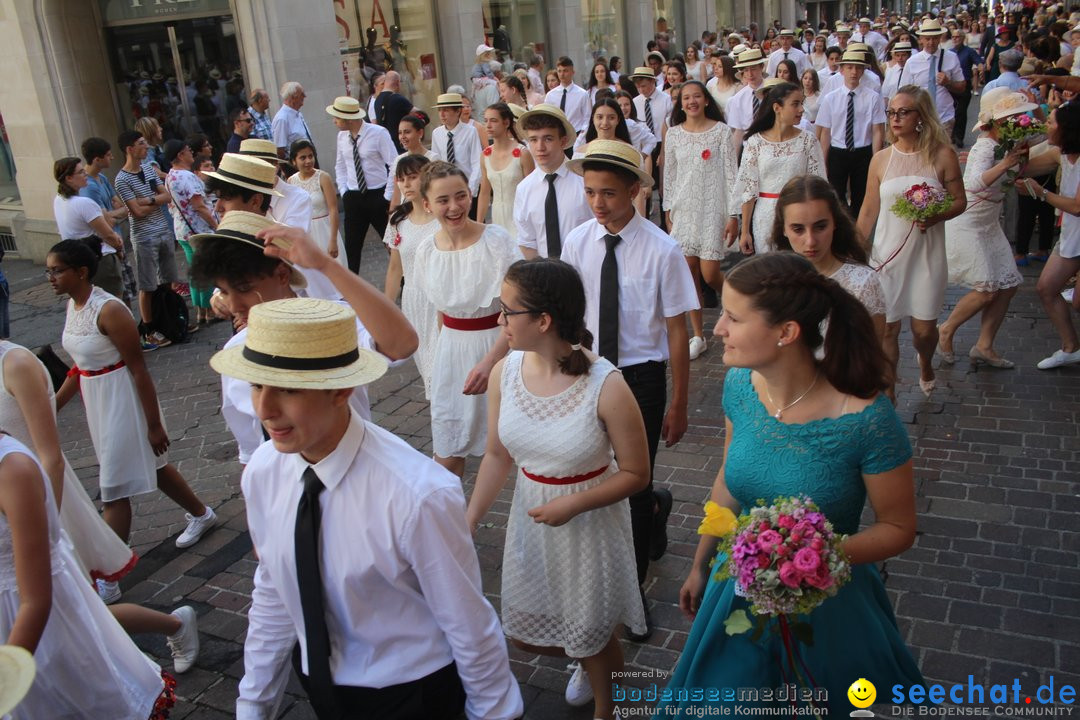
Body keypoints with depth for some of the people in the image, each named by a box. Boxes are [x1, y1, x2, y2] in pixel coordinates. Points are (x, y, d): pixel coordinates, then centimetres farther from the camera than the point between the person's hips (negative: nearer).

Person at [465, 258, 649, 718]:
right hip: (529, 516, 5)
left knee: (592, 637, 17)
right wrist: (469, 521, -5)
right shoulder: (505, 373, -13)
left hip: (589, 523, -5)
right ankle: (584, 663, 56)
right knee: (523, 634, 22)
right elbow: (498, 455, 0)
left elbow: (636, 474, -15)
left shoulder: (606, 388, -27)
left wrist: (573, 505, -24)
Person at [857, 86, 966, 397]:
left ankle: (925, 364, 42)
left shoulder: (942, 155, -3)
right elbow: (869, 210, 8)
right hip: (886, 255, 1)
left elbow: (959, 201, 2)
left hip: (926, 254, -1)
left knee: (924, 328, 6)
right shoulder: (881, 159, 2)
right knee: (886, 328, 1)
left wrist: (935, 216, -19)